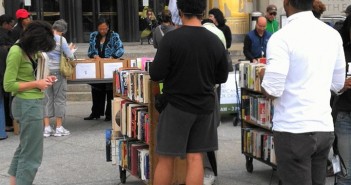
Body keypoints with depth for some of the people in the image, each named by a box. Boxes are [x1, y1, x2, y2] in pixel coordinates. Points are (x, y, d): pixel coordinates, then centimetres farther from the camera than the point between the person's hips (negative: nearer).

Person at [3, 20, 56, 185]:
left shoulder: (29, 52, 9)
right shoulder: (16, 52, -16)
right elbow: (9, 85, -16)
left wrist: (42, 81, 3)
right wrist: (36, 84, -16)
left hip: (32, 103, 10)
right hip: (27, 104, -10)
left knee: (24, 149, 19)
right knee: (32, 154, -3)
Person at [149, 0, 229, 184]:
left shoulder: (171, 38, -15)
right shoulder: (215, 41, -2)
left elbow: (156, 74, -14)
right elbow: (222, 77, 8)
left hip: (176, 105, -4)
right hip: (204, 106, 4)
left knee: (166, 159, 7)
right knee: (195, 157, 9)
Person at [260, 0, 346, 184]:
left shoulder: (281, 37, -13)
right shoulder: (333, 35, 6)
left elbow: (272, 91, -16)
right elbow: (337, 84, 15)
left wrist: (264, 75, 4)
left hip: (293, 130, -6)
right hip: (325, 128, 6)